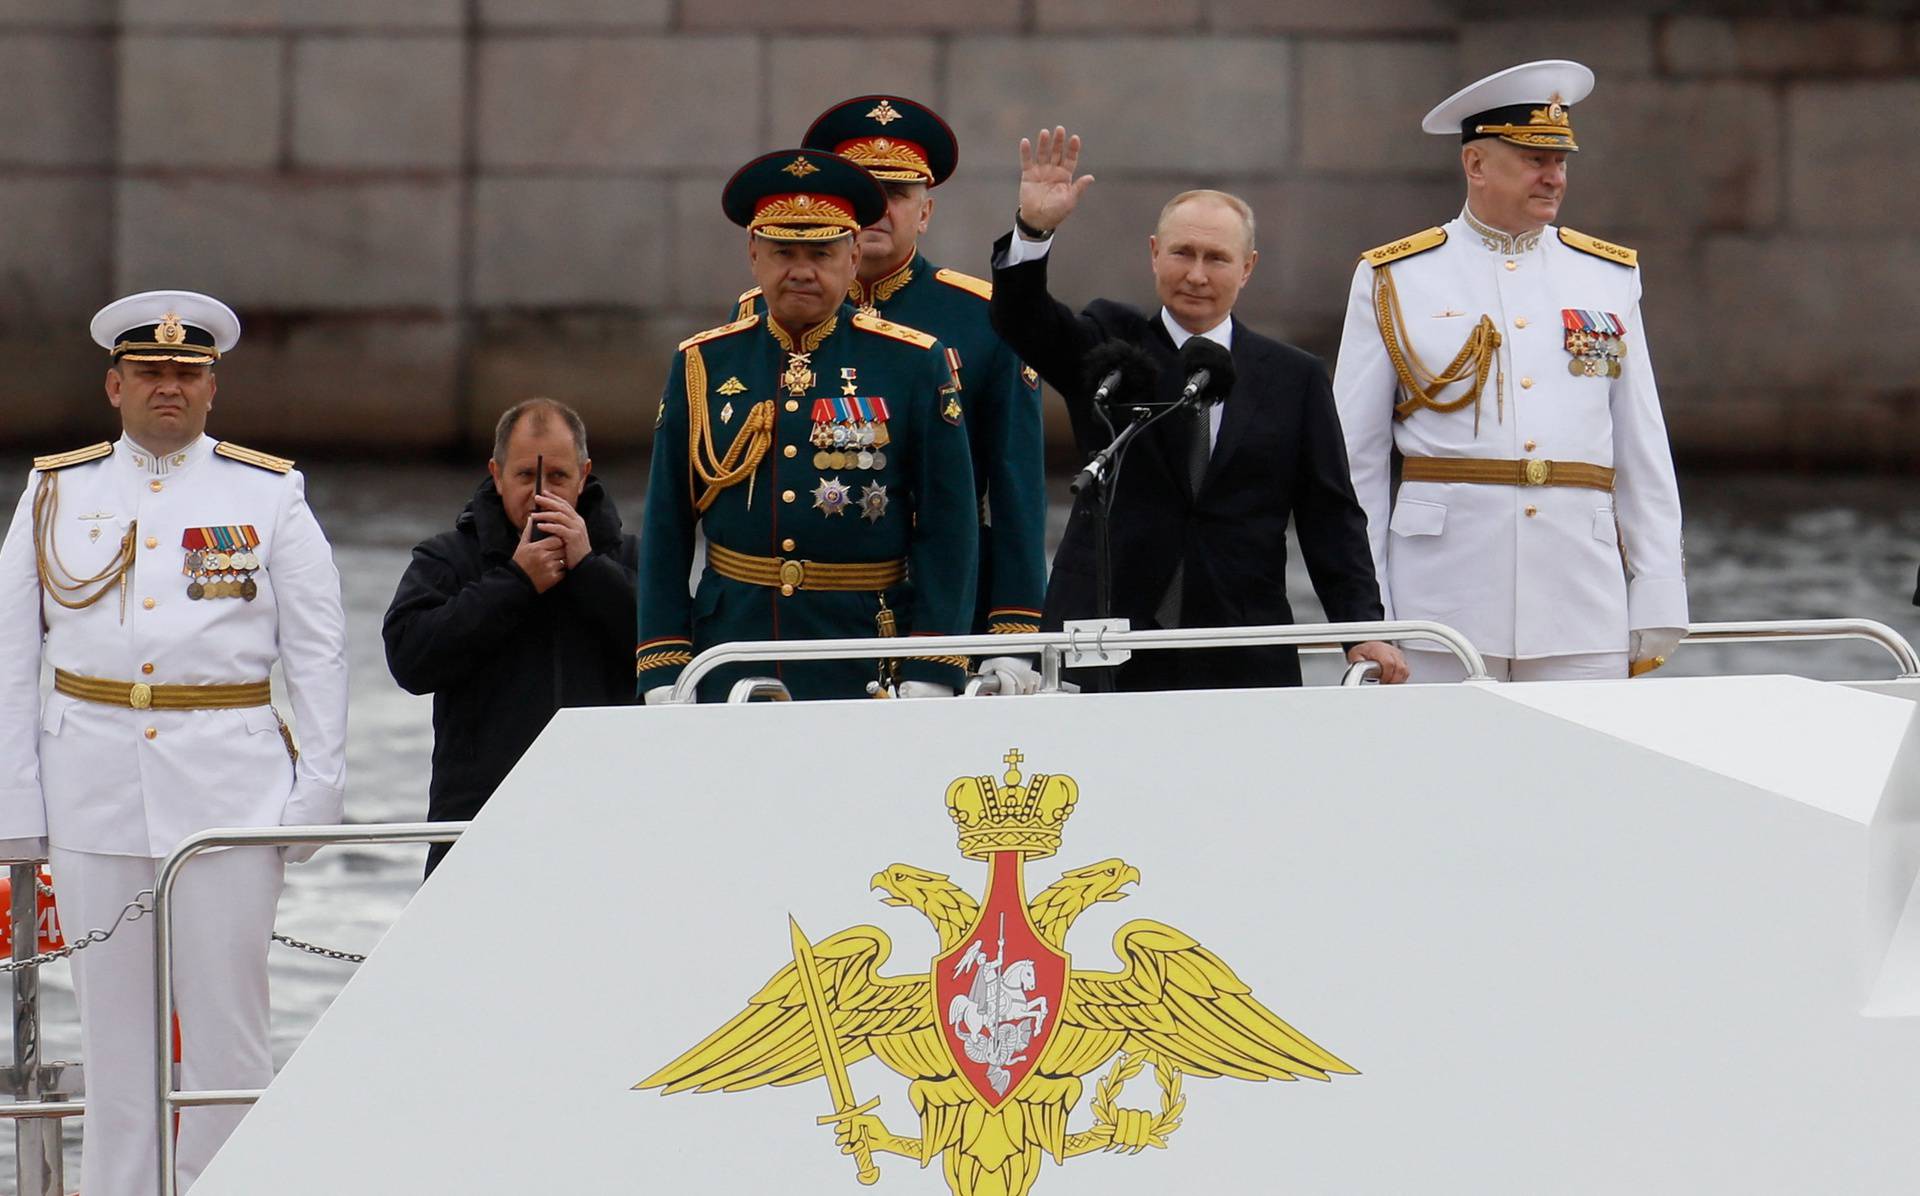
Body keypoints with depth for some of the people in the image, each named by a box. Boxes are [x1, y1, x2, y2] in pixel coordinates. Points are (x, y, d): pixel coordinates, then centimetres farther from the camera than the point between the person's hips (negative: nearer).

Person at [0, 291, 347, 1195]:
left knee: (227, 1012, -3)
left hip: (228, 778, -2)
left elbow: (318, 653, 6)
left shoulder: (269, 496, 6)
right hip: (93, 775, 2)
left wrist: (316, 786, -2)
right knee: (113, 1017, 4)